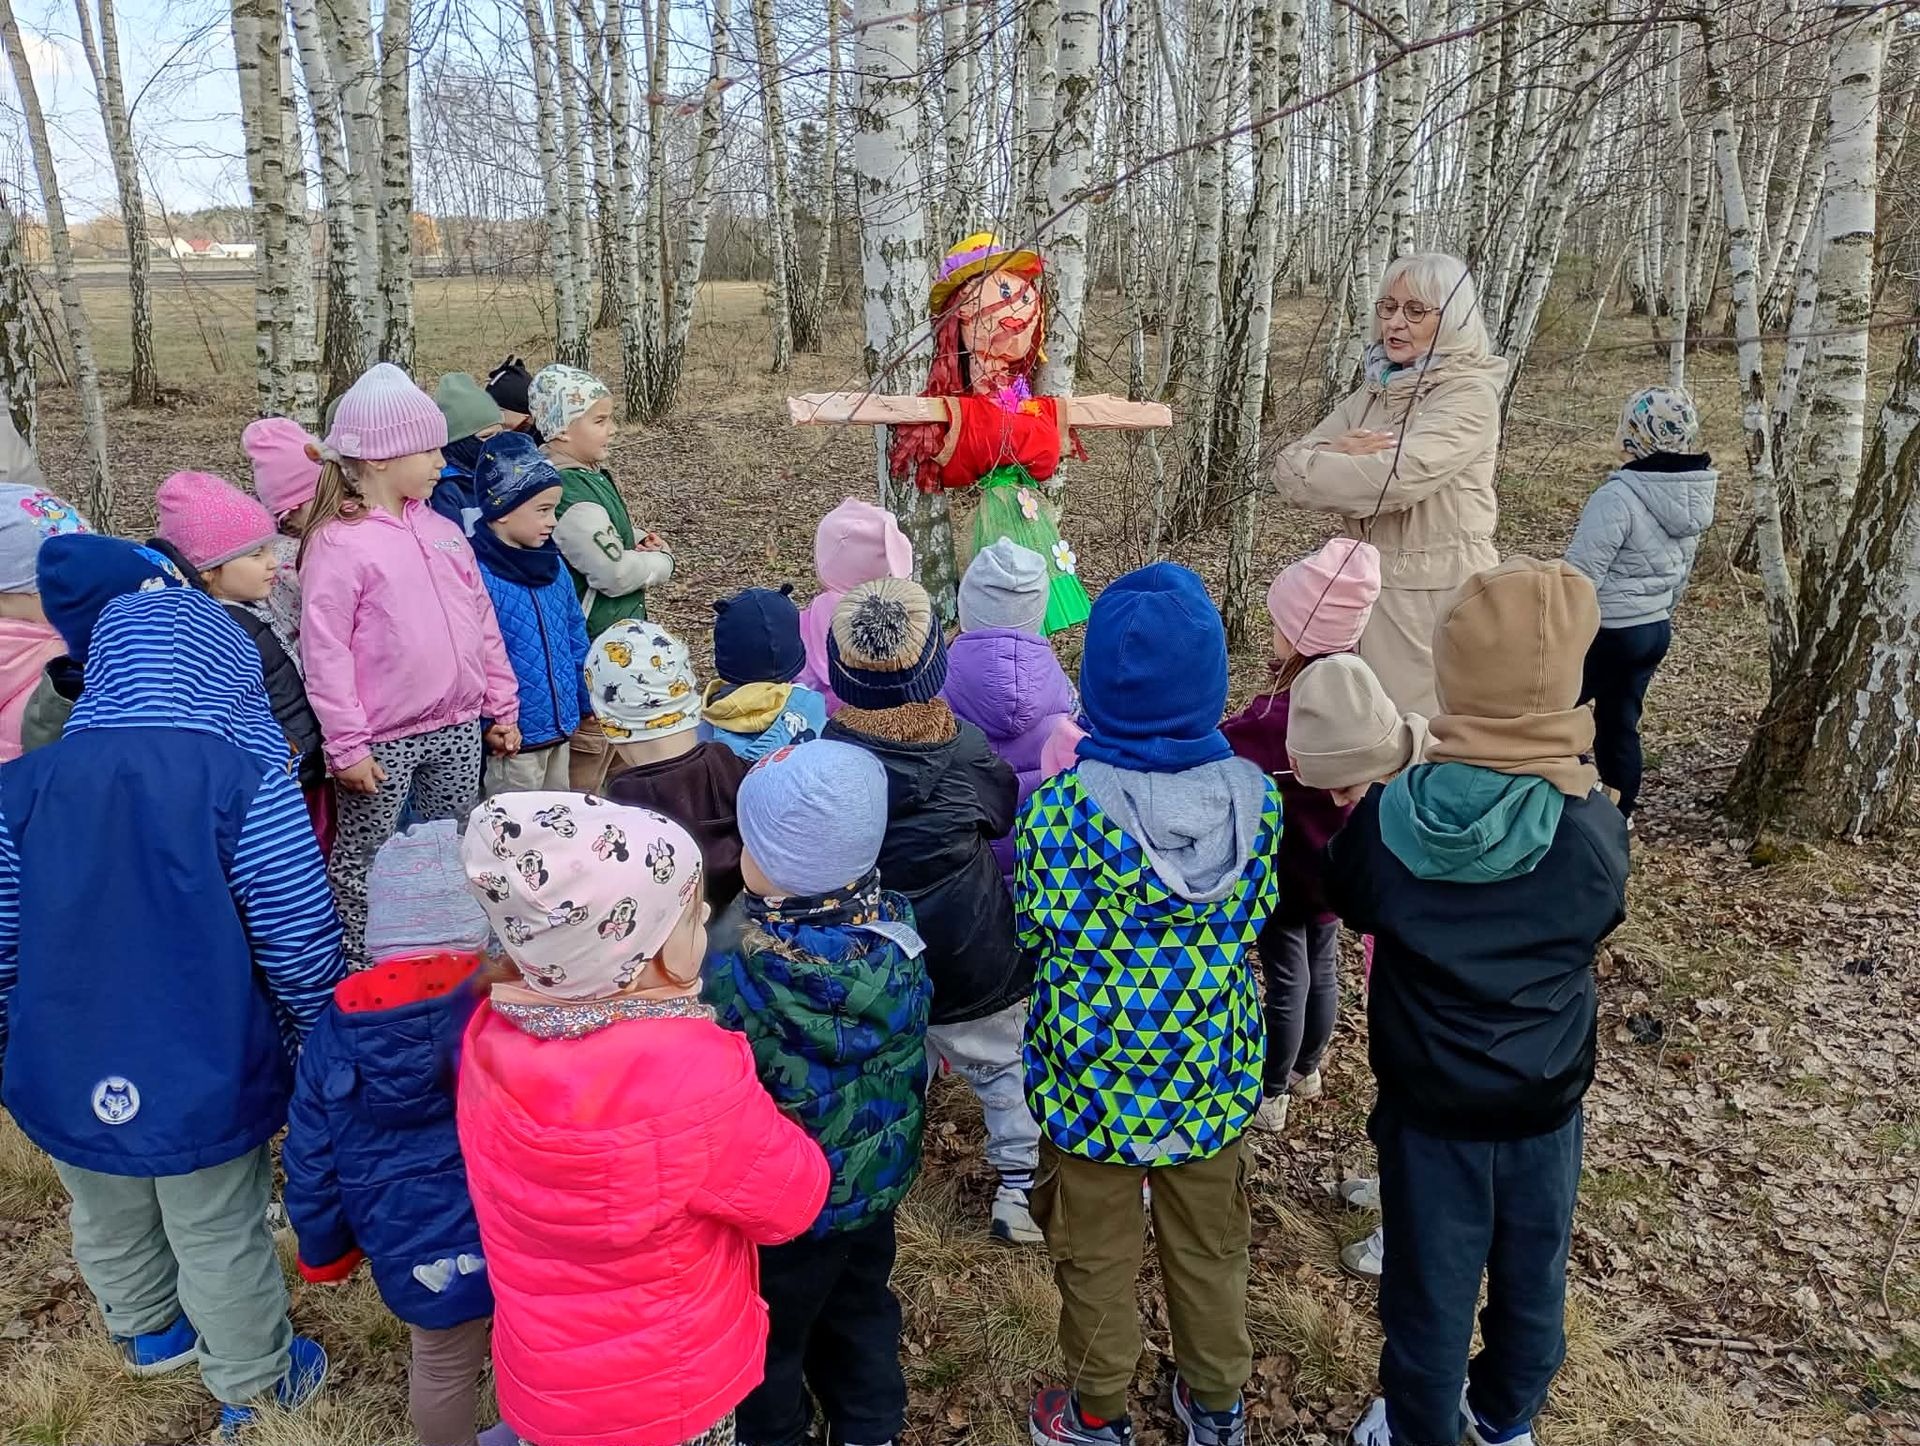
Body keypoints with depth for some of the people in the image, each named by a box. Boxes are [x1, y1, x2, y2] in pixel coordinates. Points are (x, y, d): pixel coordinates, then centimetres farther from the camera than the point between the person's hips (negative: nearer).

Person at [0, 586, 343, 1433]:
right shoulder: (244, 781, -20)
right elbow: (302, 948, -17)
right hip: (201, 1081, -4)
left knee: (109, 1229, 28)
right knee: (222, 1243, 16)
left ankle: (148, 1334, 55)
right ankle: (250, 1389, 37)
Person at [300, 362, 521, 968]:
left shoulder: (440, 527, 8)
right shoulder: (338, 543, -13)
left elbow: (481, 621, 12)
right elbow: (324, 651, -14)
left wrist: (502, 707, 12)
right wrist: (347, 746, -16)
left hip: (458, 728, 7)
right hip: (384, 740, -7)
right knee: (362, 859, 8)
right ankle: (358, 970, 24)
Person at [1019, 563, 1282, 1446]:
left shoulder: (1062, 810, -24)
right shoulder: (1257, 795, -14)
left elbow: (1038, 934, -12)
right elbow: (1254, 920, -1)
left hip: (1094, 1076, -3)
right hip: (1210, 1072, 3)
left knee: (1097, 1254, 20)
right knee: (1210, 1245, 25)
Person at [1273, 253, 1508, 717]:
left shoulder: (1470, 396, -10)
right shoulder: (1374, 392, 12)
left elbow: (1394, 478, -25)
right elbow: (1289, 466, 5)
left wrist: (1319, 463, -9)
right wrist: (1339, 455, -16)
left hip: (1438, 595, -7)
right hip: (1365, 584, 7)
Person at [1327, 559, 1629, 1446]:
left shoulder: (1385, 820, -23)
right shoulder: (1596, 829, -22)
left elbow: (1353, 905, -2)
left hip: (1428, 1104, -1)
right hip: (1544, 1104, 1)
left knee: (1430, 1286, 18)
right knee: (1532, 1275, 26)